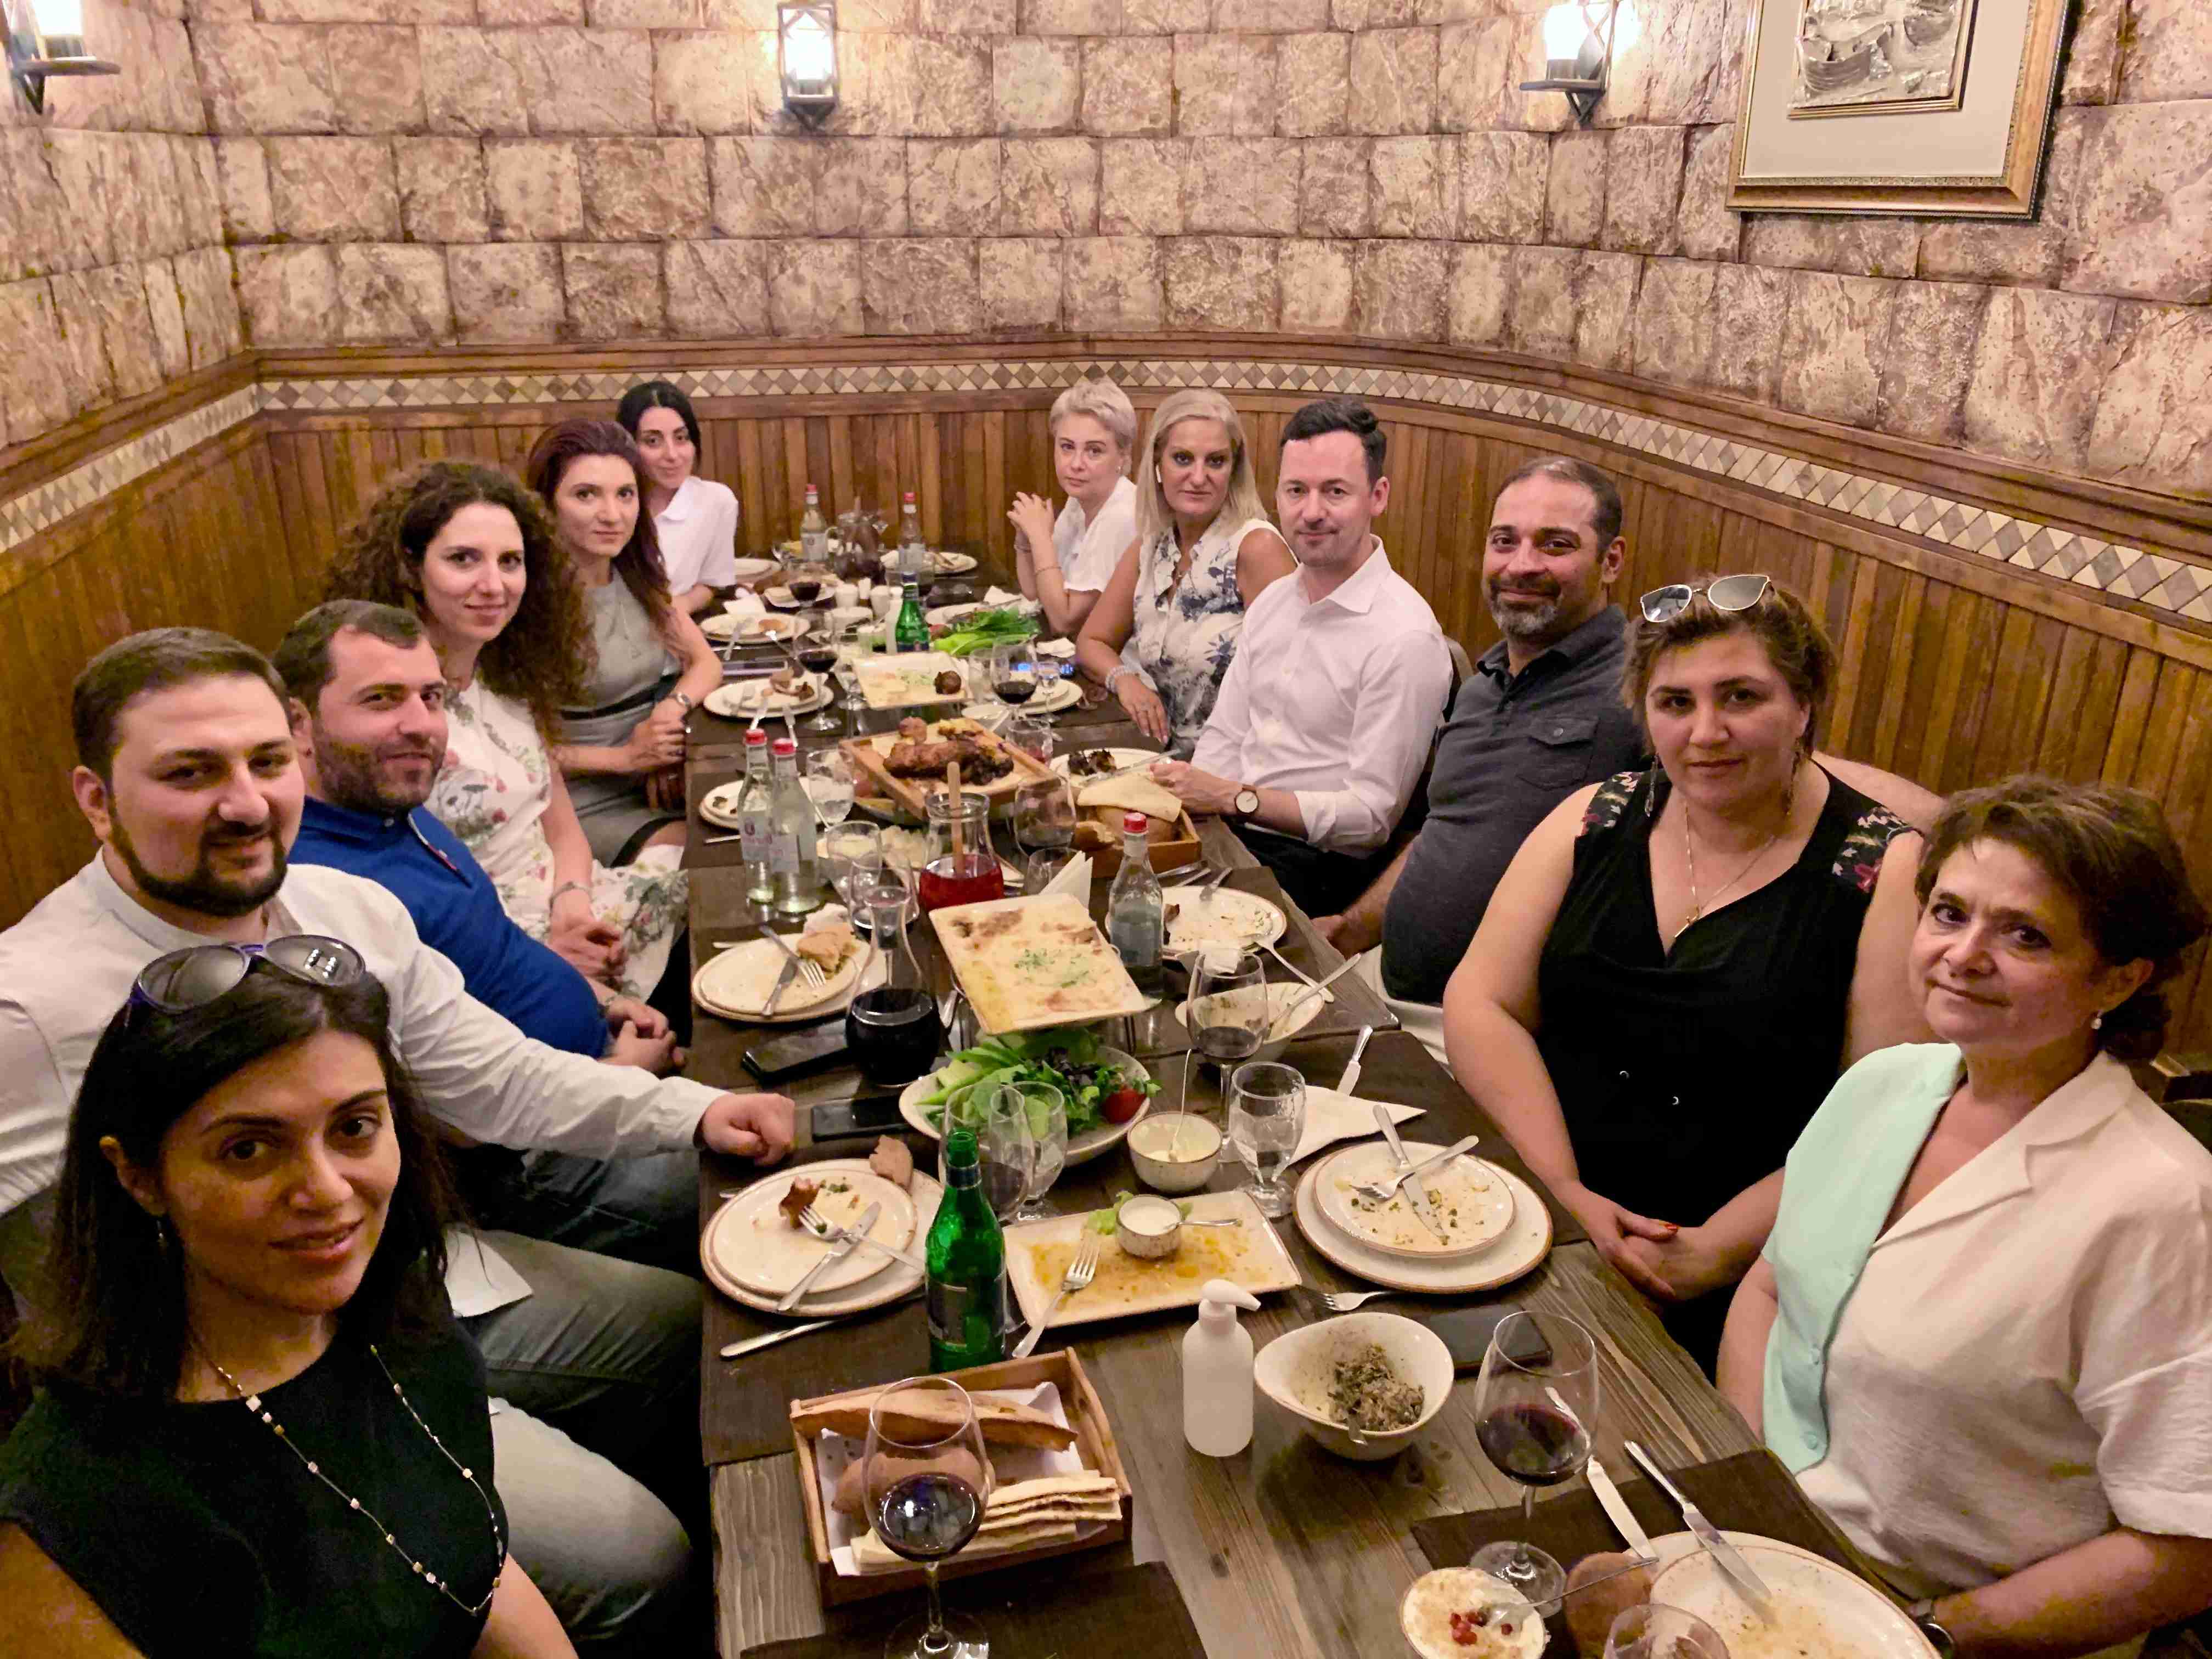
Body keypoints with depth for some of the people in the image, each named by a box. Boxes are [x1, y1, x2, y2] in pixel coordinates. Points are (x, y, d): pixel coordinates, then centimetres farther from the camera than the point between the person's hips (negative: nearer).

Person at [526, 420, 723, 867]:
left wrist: (672, 707, -10)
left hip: (659, 782, 7)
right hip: (587, 805, -7)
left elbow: (706, 664, 11)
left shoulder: (637, 577, 7)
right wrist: (625, 757, -17)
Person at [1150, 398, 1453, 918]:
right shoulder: (1271, 602, 11)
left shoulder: (1406, 637, -15)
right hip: (1223, 833, 7)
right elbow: (1224, 738, 13)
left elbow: (1372, 817, -16)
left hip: (1315, 866, -7)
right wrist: (1176, 803, -7)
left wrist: (1236, 798, -19)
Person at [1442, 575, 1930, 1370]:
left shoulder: (1886, 872, -4)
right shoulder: (1595, 821, 6)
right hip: (1540, 1214, 3)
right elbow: (1481, 1003, 1)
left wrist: (1718, 1252, -16)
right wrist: (1564, 1193, -11)